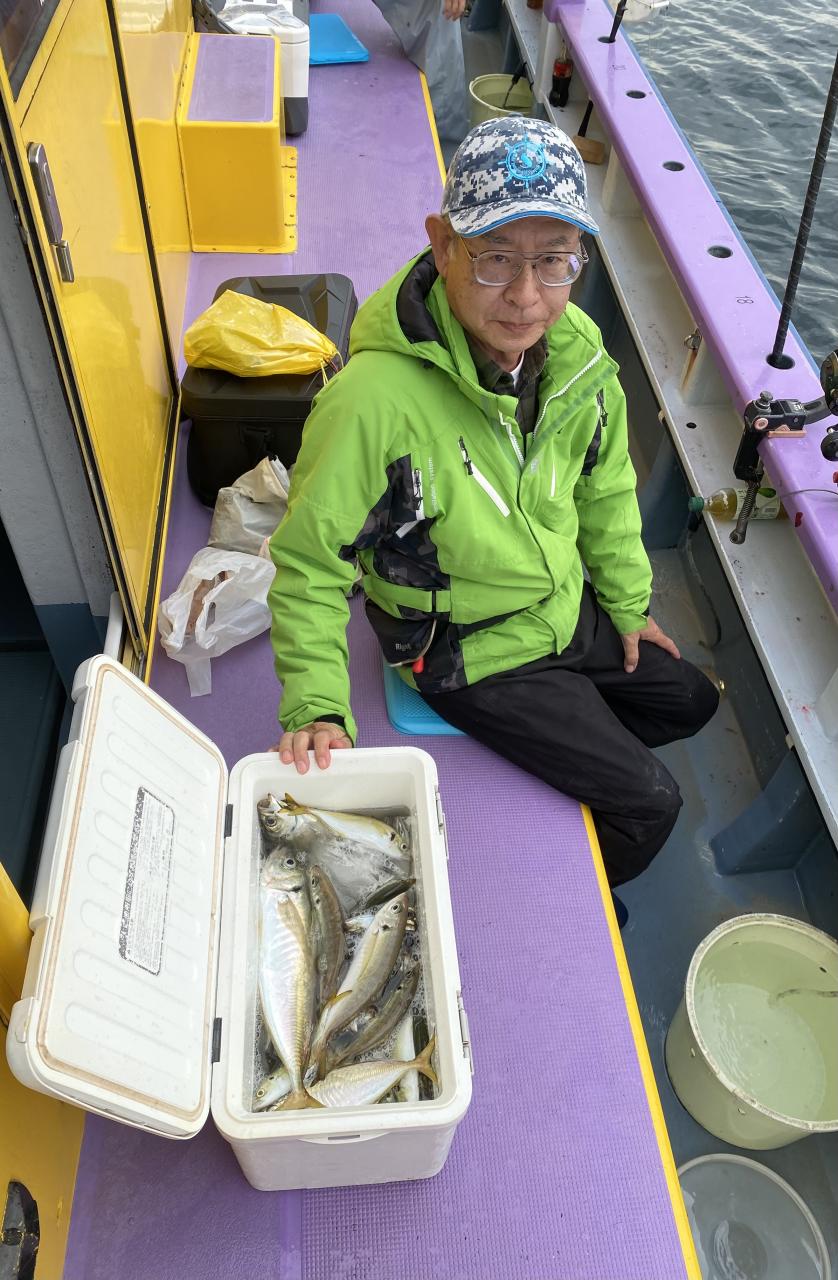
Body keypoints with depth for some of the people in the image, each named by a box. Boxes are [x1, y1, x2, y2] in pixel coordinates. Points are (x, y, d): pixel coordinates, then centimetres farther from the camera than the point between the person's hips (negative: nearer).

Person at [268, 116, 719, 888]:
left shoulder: (577, 348, -13)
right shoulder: (375, 399, -35)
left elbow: (605, 487, 4)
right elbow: (309, 564, -24)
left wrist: (627, 603, 13)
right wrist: (317, 708, -30)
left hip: (569, 610, 7)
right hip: (474, 657, -7)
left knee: (690, 701, 24)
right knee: (648, 804, 1)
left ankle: (572, 758, 46)